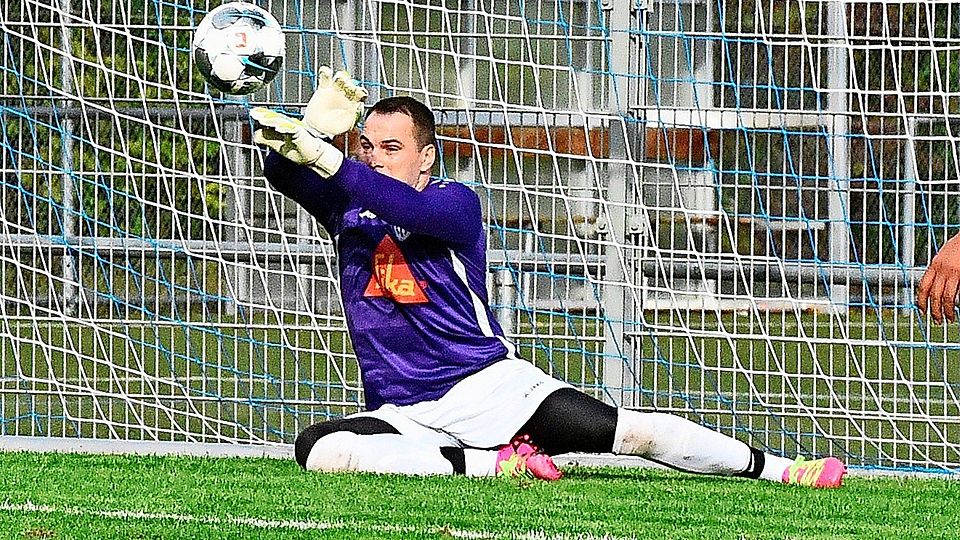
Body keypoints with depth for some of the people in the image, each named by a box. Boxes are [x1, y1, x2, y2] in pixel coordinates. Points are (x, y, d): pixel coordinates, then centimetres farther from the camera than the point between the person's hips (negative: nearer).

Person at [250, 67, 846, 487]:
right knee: (317, 448, -29)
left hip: (490, 384, -2)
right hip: (405, 414, 2)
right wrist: (312, 129, -34)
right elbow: (283, 173, -11)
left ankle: (773, 468, 3)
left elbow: (409, 208, -27)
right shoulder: (346, 206, 8)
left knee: (630, 431, -12)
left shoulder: (456, 203, -4)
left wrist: (325, 157, -40)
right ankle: (488, 465, -22)